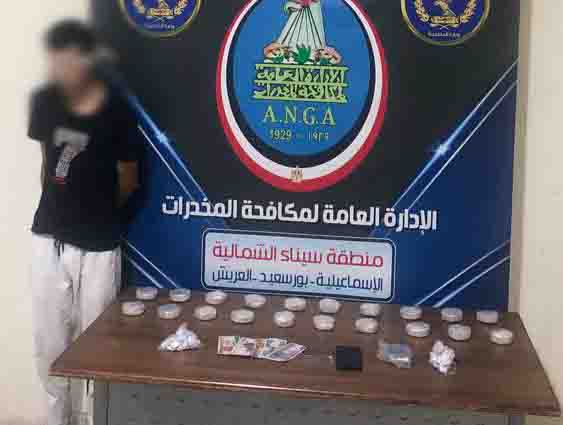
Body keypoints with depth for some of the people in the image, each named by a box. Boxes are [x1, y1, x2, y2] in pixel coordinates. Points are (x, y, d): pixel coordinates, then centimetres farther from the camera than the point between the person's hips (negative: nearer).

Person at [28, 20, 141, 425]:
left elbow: (129, 180, -1)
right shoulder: (43, 100, -3)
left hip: (98, 245, -3)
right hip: (49, 239, 3)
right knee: (49, 343, 12)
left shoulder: (117, 110, -13)